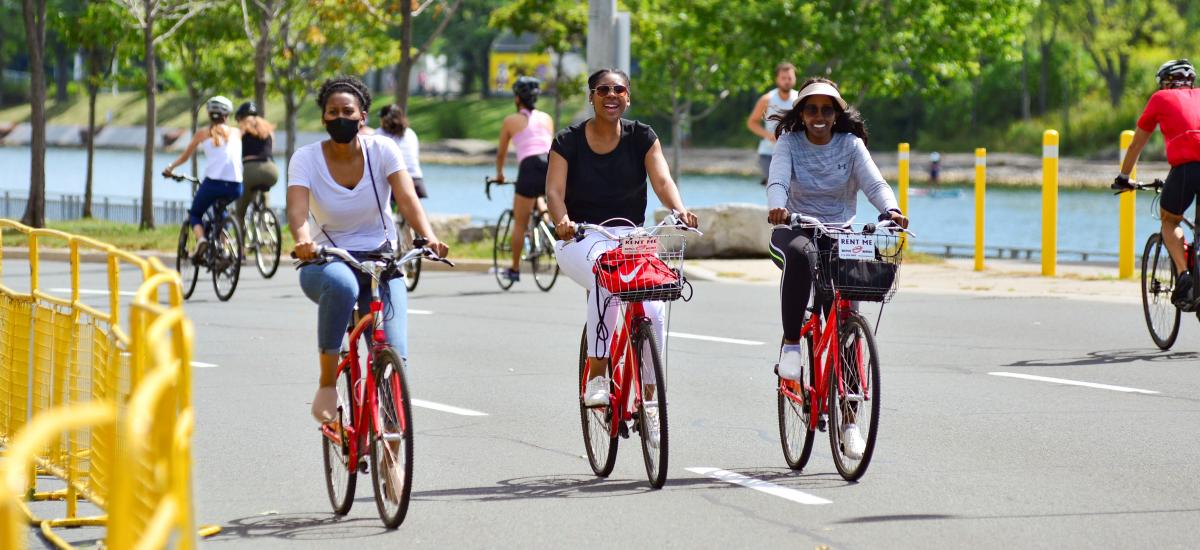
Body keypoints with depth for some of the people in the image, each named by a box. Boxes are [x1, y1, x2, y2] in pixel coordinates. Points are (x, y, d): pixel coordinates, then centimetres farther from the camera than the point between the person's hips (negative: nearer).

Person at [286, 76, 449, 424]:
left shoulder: (382, 151, -5)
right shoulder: (306, 159, -8)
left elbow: (407, 199, -19)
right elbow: (298, 209, -23)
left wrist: (429, 238, -38)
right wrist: (303, 242, -46)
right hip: (327, 263, -2)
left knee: (393, 355, -15)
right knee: (341, 284, -40)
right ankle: (327, 385, -24)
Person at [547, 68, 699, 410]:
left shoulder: (641, 137, 3)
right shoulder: (569, 141, -1)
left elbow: (662, 179, -10)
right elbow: (554, 189, -12)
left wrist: (679, 209, -32)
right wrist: (562, 221, -34)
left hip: (630, 237, 2)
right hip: (581, 240, -2)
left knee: (652, 310, -20)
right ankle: (596, 376, -28)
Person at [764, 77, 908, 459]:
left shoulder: (850, 145, 3)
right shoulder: (789, 143, 1)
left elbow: (874, 183, -12)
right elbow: (777, 180, -17)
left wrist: (891, 209, -34)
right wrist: (777, 207, -41)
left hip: (839, 236, 2)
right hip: (795, 230, -2)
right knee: (801, 253, -40)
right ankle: (791, 342, -29)